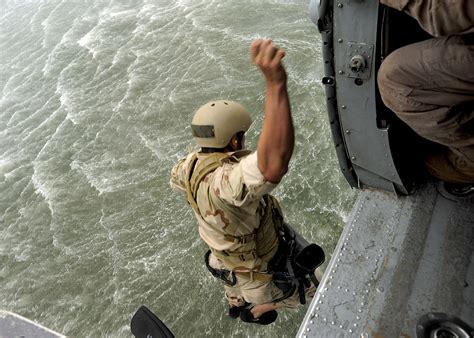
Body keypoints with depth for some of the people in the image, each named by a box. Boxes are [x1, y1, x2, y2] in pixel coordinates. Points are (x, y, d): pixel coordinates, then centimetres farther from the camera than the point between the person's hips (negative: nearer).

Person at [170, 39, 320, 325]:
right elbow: (274, 164, -71)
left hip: (226, 258, 7)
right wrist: (276, 84, -76)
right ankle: (254, 309, 48)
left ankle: (236, 303, 74)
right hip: (261, 278, -6)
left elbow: (176, 177, 7)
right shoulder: (224, 180, -48)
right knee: (309, 290, 27)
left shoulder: (192, 164, -20)